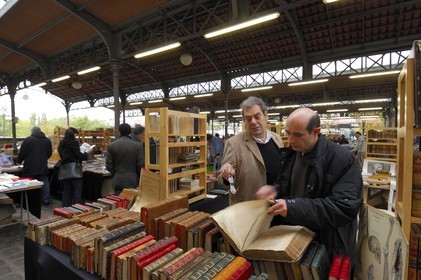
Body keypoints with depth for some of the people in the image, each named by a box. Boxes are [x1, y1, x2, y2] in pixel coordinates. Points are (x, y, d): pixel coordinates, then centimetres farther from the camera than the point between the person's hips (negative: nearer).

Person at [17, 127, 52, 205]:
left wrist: (19, 161, 15)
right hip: (43, 167, 3)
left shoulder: (27, 140, -5)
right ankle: (46, 200, 10)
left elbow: (22, 153, -4)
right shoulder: (47, 140, 6)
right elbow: (50, 153, 14)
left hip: (30, 167, -2)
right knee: (45, 183, 7)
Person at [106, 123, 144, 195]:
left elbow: (108, 166, 0)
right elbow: (141, 165, -7)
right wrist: (139, 178, 10)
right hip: (133, 181, -1)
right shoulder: (137, 145, -7)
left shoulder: (111, 146, -2)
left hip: (118, 181, 2)